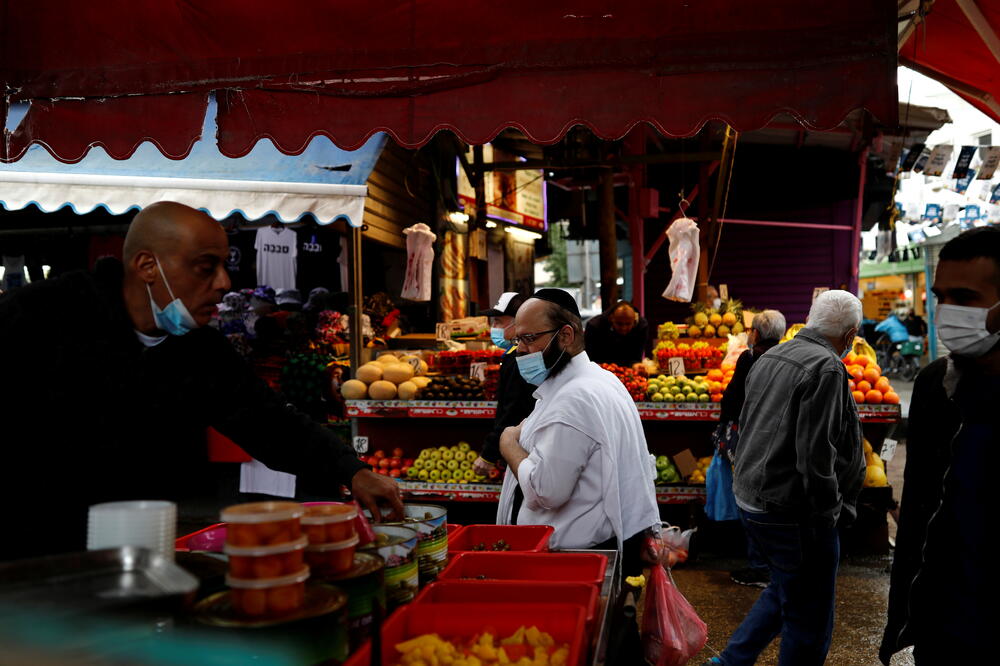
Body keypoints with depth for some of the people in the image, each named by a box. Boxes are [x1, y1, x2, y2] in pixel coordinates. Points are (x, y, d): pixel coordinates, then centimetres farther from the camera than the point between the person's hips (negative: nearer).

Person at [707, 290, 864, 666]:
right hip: (794, 515, -9)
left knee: (784, 590, 27)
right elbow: (816, 455, -23)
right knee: (809, 622, 7)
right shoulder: (826, 369, -19)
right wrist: (829, 514, -12)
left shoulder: (769, 358, 9)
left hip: (750, 503, 9)